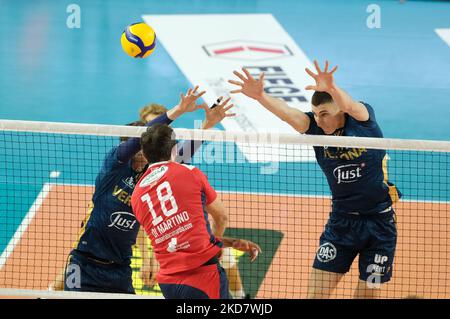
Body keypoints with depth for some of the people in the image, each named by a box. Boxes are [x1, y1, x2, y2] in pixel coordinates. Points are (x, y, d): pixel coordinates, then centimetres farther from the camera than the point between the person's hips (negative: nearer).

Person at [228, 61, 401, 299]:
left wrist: (331, 88, -58)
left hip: (379, 221, -3)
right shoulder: (316, 127, -4)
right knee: (316, 292, -6)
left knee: (369, 294, 2)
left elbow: (348, 105, -35)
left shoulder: (362, 117, -12)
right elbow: (287, 114, -23)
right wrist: (259, 96, -44)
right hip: (340, 222, 3)